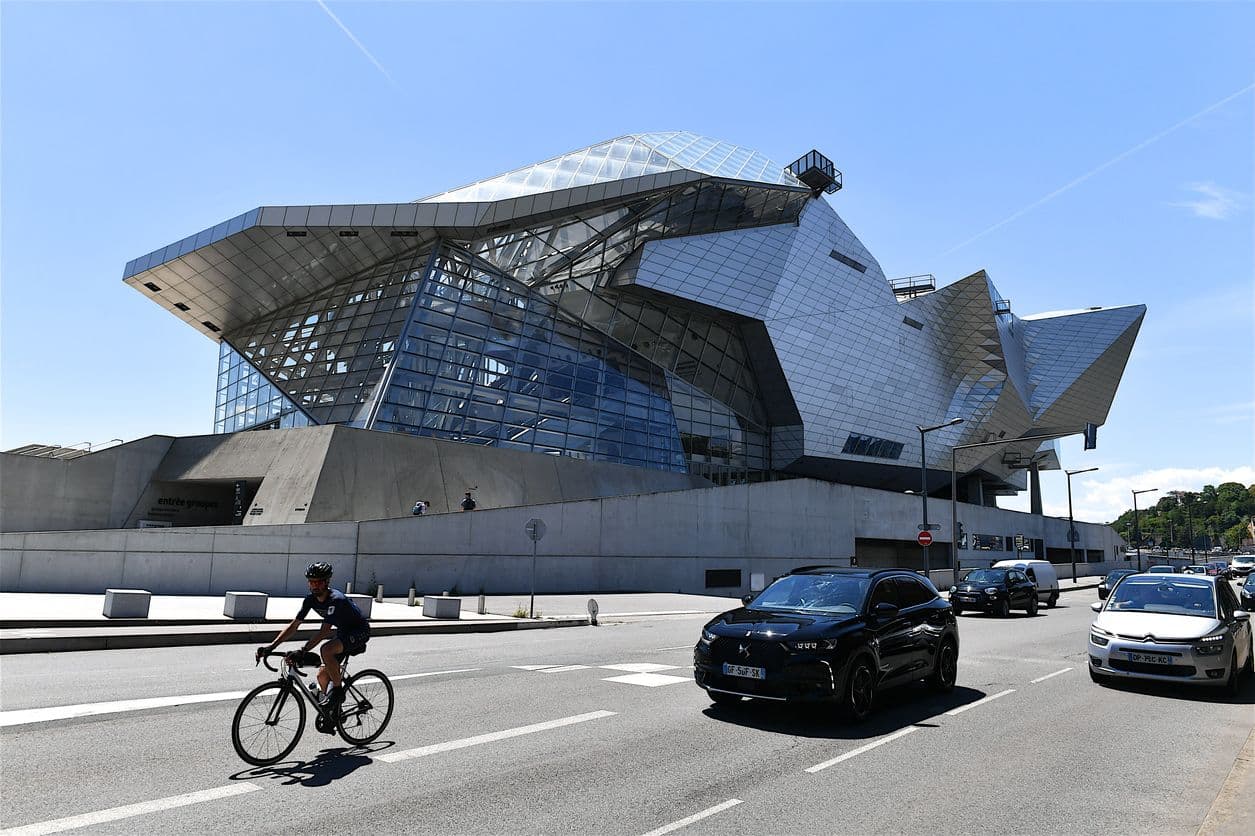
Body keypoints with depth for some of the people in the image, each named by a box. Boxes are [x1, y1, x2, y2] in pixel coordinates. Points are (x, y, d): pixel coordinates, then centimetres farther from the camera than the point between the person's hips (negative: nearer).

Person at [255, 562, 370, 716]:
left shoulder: (336, 600, -31)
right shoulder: (311, 599, -8)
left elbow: (324, 631, -36)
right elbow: (293, 625, -7)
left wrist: (302, 651, -43)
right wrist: (271, 646, -16)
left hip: (360, 631, -8)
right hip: (343, 631, 8)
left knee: (327, 650, -33)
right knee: (322, 675, 3)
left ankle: (338, 690, -15)